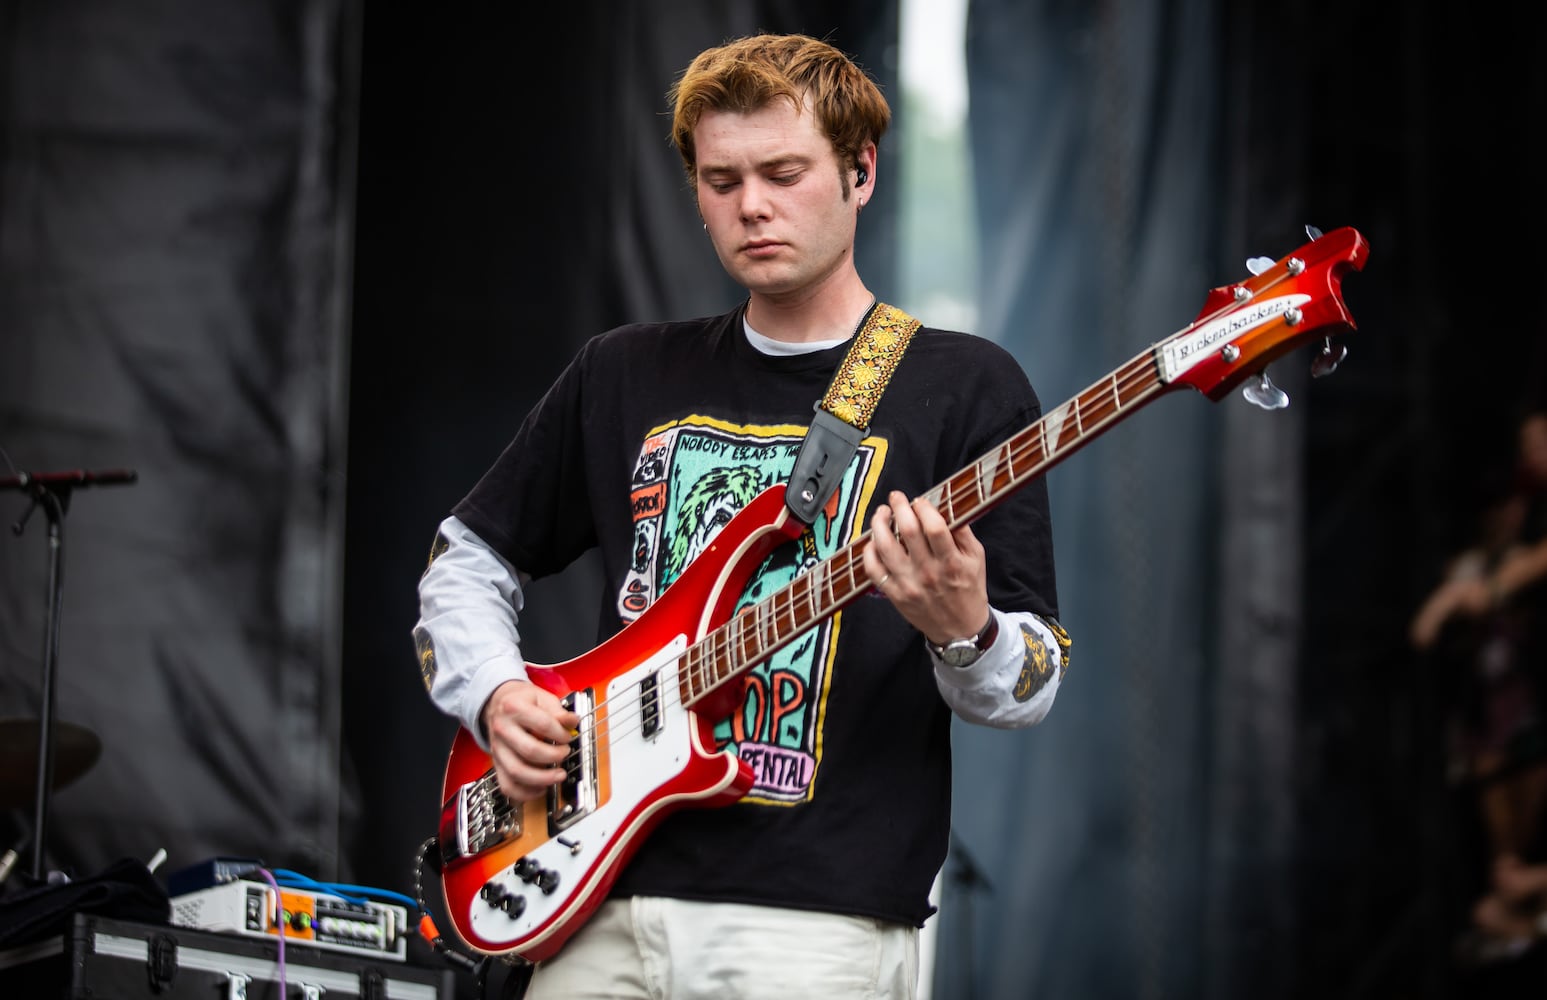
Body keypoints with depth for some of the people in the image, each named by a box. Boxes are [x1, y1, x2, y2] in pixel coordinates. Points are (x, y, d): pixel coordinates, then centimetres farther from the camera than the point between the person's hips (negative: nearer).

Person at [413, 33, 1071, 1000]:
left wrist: (964, 634, -23)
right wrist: (496, 694, 3)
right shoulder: (627, 376, 13)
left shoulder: (966, 387, 1)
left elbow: (1031, 688, -2)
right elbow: (466, 556, 22)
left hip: (821, 918, -4)